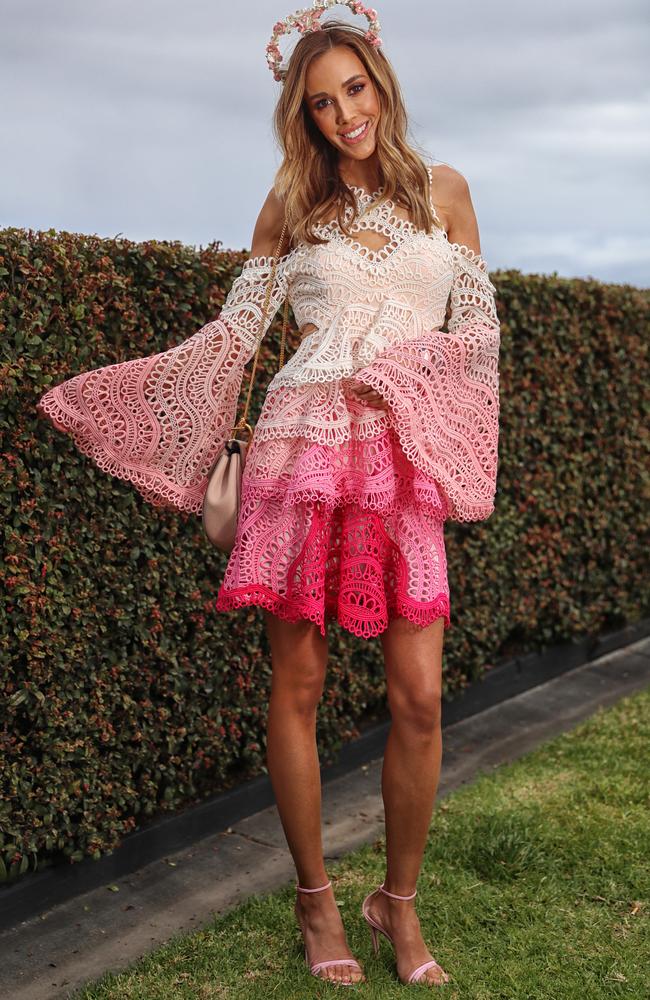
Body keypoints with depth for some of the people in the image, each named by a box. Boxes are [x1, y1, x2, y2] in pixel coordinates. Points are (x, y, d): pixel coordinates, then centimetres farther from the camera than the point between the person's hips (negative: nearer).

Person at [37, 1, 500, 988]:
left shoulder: (442, 189, 12)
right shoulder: (292, 203, 11)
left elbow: (479, 328, 12)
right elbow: (235, 329, 12)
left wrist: (399, 369, -4)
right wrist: (106, 394, 12)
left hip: (404, 460, 1)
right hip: (303, 443, 0)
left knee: (420, 695, -5)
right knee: (298, 683, 1)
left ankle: (399, 902, 15)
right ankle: (316, 898, 19)